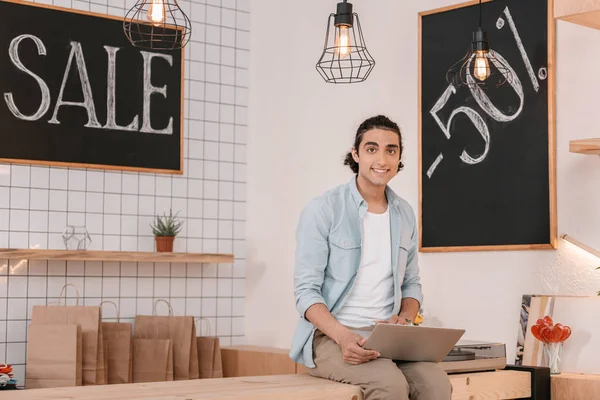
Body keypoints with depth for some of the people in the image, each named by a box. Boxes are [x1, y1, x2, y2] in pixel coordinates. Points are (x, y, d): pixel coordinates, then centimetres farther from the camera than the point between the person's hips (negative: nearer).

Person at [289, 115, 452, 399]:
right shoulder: (322, 210, -6)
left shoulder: (405, 215, 12)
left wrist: (404, 318, -5)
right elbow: (306, 290, -9)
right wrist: (343, 336, -26)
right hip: (330, 338, -5)